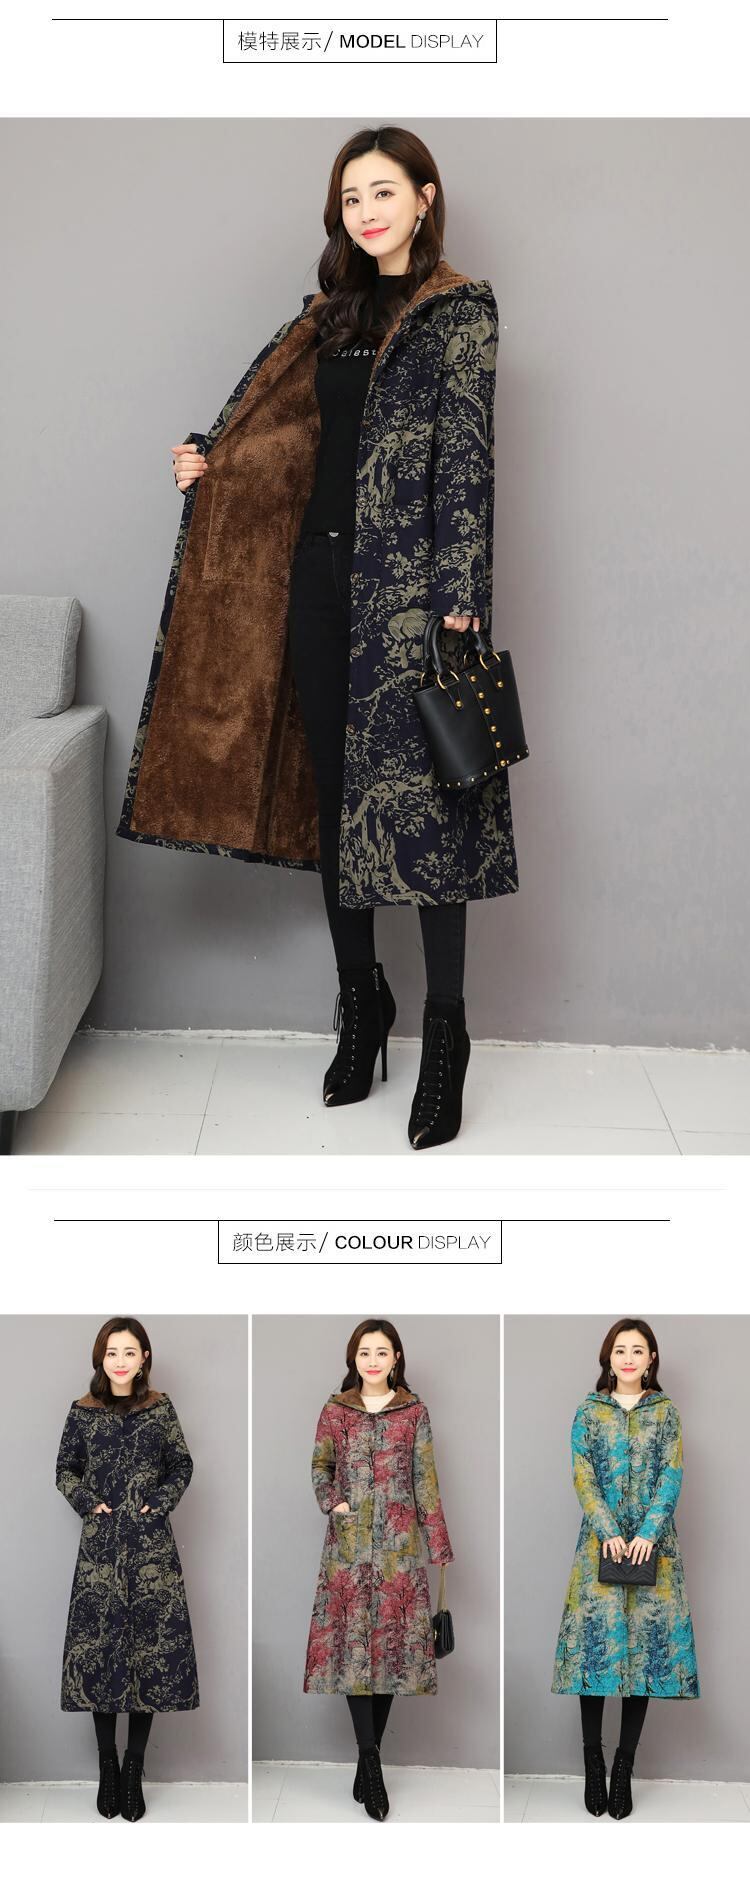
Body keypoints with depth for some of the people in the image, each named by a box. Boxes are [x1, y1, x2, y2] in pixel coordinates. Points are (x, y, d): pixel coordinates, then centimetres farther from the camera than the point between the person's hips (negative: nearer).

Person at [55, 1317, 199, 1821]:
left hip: (150, 1543, 0)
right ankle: (108, 1768, 9)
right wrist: (88, 1502, -5)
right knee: (99, 1646, -1)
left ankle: (134, 1772, 5)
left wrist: (161, 1501, -5)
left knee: (150, 1646, -2)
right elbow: (65, 1470, 10)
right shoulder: (83, 1411, 4)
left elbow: (182, 1466, 10)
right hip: (101, 1543, 0)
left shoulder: (161, 1408, 4)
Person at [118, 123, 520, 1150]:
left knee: (421, 795, -7)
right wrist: (207, 457, 6)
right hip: (321, 572, 6)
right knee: (335, 790, 6)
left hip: (410, 578, -6)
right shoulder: (334, 313, 17)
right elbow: (276, 421, 26)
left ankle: (445, 1033, -2)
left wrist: (459, 598, -15)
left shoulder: (461, 309, -1)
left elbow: (464, 453, -9)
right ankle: (361, 1004, 18)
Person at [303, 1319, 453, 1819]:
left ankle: (367, 1761, 9)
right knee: (352, 1641, -7)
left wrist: (438, 1541, 0)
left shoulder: (414, 1412, 3)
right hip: (348, 1541, 0)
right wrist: (331, 1501, -6)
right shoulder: (335, 1410, 4)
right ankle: (371, 1762, -9)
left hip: (399, 1542, 0)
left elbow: (425, 1479, 3)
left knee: (391, 1639, 0)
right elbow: (321, 1465, 13)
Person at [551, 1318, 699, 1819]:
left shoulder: (665, 1412, 6)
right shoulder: (589, 1412, 5)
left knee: (646, 1641, -2)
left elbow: (671, 1475, -2)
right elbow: (584, 1476, -2)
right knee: (597, 1637, -4)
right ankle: (594, 1763, 3)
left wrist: (648, 1532, -15)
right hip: (602, 1539, 0)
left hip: (652, 1541, 0)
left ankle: (624, 1768, 3)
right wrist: (609, 1532, -15)